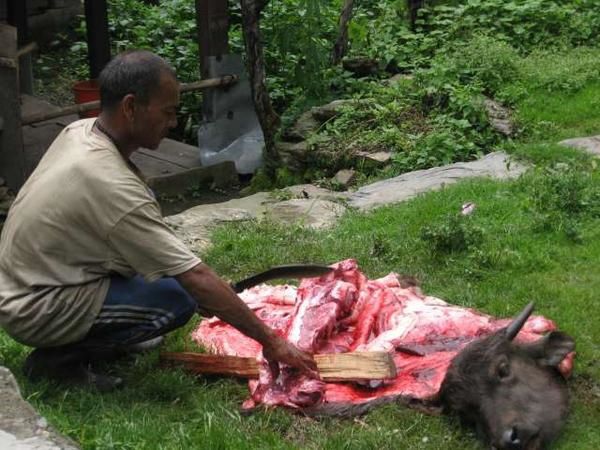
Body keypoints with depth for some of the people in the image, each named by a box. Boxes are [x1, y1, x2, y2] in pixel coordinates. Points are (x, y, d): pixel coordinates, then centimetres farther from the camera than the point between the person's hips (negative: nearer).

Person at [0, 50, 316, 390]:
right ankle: (57, 359, -6)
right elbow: (197, 279, -28)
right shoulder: (112, 186, -30)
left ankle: (103, 336, 13)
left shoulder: (80, 131, -2)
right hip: (35, 312, -9)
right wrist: (270, 341, -21)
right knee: (178, 299, -20)